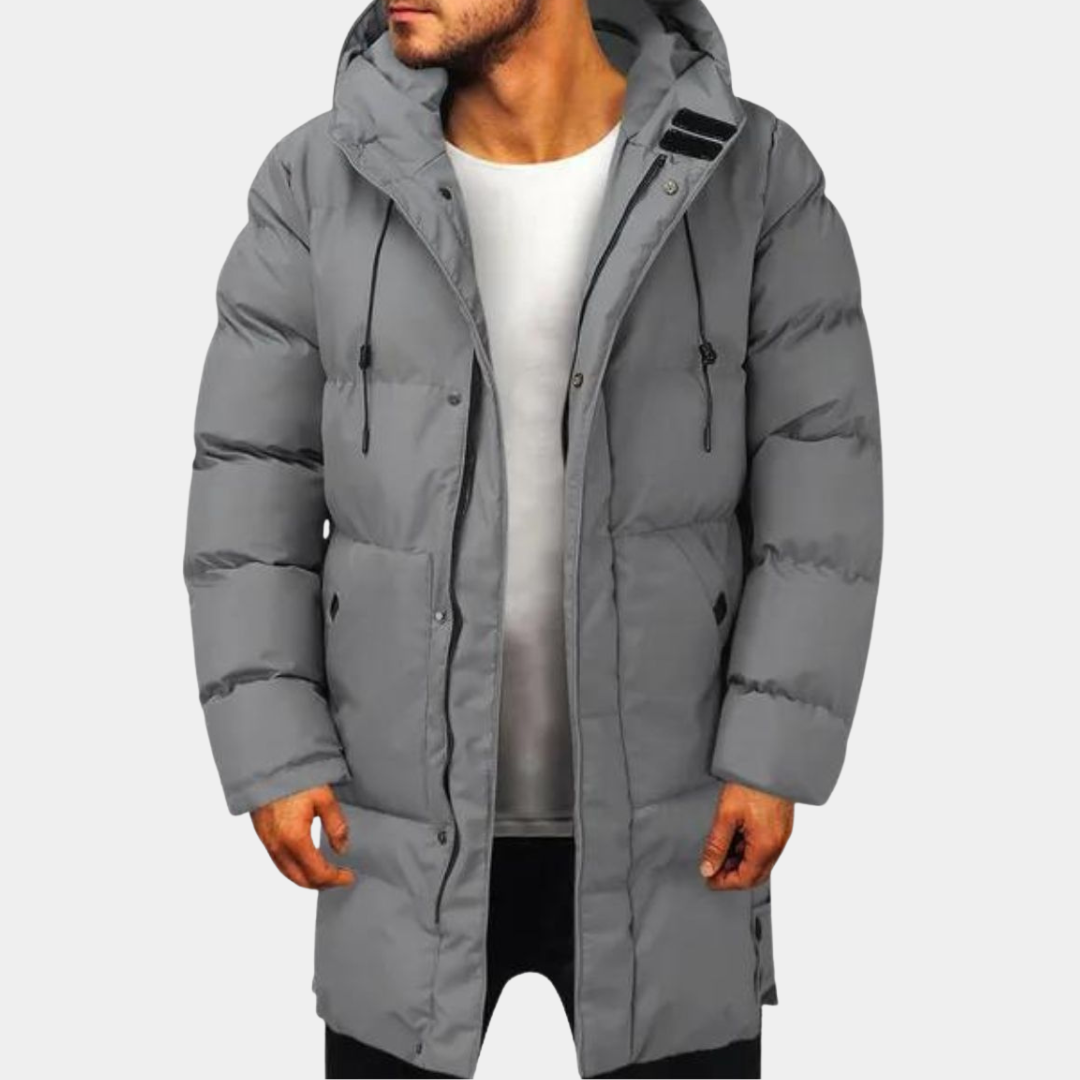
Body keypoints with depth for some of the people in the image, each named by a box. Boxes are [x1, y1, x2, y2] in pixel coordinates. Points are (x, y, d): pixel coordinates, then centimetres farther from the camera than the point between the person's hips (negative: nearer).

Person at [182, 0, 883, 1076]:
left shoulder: (755, 173, -10)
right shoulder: (319, 179, -8)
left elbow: (817, 472, -7)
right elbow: (254, 476, -4)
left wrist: (777, 752, -12)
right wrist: (271, 752, -9)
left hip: (662, 806, 0)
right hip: (409, 808, 1)